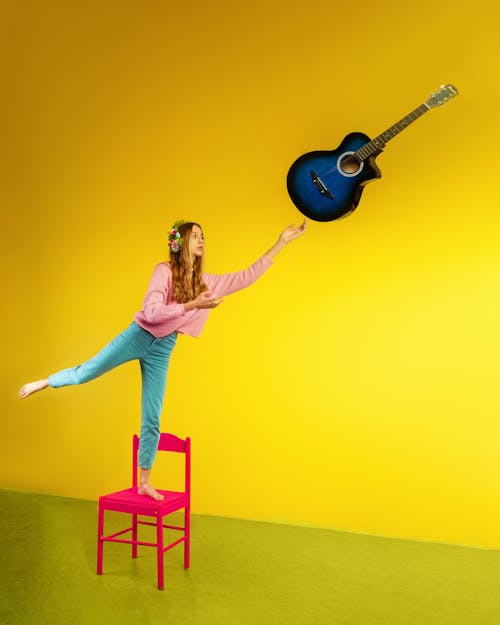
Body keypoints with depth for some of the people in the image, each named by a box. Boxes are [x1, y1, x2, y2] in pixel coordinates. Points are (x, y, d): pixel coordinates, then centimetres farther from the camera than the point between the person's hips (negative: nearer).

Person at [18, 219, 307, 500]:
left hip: (163, 349, 4)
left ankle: (144, 481, 18)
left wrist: (282, 242, -3)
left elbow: (248, 276, -1)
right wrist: (192, 305, -31)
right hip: (138, 336, -3)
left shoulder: (208, 282, 1)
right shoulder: (164, 270, -13)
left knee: (152, 420, 6)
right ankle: (42, 383, 36)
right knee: (84, 374, 4)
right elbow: (151, 312, -23)